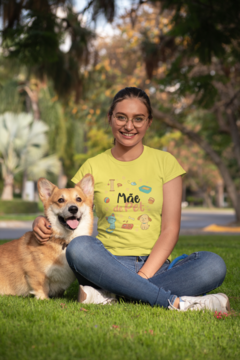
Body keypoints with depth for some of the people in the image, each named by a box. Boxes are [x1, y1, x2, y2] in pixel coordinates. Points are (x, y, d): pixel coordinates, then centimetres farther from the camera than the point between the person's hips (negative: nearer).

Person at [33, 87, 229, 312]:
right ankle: (175, 302, -32)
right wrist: (43, 222, -12)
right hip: (109, 265, 0)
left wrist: (144, 275, -13)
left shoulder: (165, 162, 9)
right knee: (79, 247, -33)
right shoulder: (93, 167, 11)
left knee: (213, 265, -28)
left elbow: (170, 229, 2)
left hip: (156, 266, 0)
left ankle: (107, 295, -31)